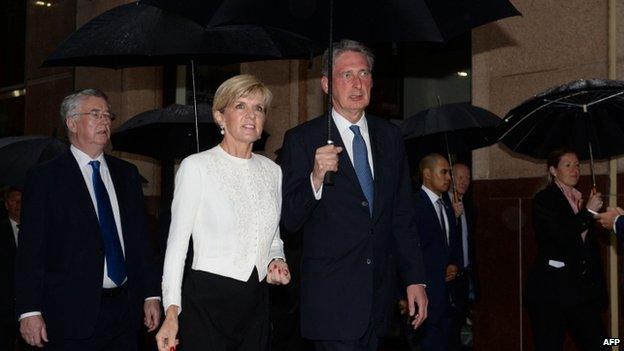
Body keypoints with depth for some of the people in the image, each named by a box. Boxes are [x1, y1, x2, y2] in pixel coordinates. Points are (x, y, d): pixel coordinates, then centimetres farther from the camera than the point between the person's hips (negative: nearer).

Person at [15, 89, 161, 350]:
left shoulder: (127, 174, 13)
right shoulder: (45, 177, -1)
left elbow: (141, 238, 14)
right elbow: (31, 249, -5)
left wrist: (151, 294, 8)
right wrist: (30, 311, -12)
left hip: (125, 309, 4)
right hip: (73, 314, -4)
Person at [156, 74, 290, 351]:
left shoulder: (272, 170, 11)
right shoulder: (196, 166, -5)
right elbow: (177, 241, -8)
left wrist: (276, 262, 0)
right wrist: (172, 310, -15)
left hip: (256, 304, 5)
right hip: (206, 300, -5)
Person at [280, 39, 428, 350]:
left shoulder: (390, 137, 9)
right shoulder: (301, 140, -4)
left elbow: (403, 216, 13)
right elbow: (289, 221, -8)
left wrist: (415, 278, 9)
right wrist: (316, 177, -24)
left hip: (380, 292, 5)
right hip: (331, 298, -4)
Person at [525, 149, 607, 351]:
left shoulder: (581, 200, 15)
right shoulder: (544, 200, -5)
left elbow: (590, 246, 19)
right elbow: (560, 237, -19)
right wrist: (588, 211, -12)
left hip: (582, 289, 6)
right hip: (551, 289, -6)